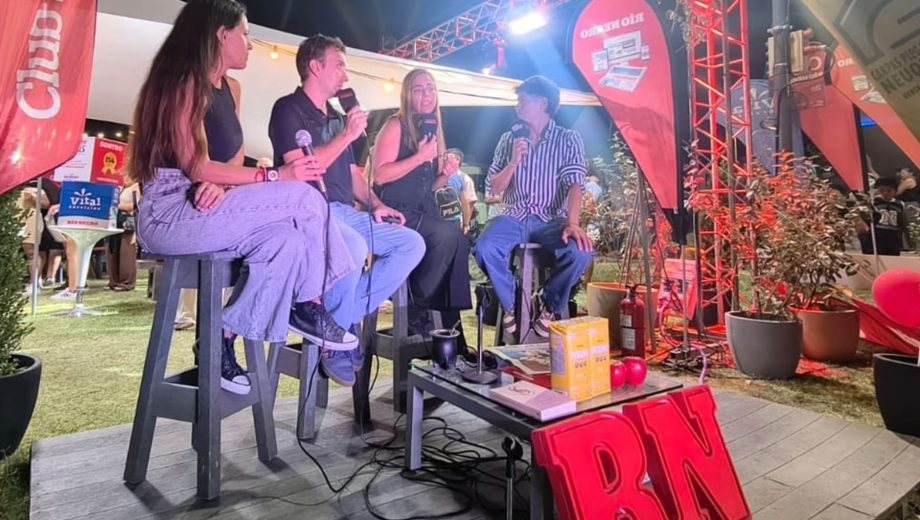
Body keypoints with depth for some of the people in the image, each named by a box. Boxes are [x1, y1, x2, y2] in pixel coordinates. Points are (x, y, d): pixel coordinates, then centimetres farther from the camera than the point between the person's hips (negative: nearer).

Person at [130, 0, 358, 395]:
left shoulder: (230, 89, 15)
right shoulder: (186, 82, -11)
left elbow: (231, 159, 10)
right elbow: (196, 167, -18)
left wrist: (221, 184, -14)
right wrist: (276, 176, -18)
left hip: (206, 207, 8)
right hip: (170, 214, -8)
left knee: (285, 241, -17)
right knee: (303, 198, -20)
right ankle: (308, 307, -7)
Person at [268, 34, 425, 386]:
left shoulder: (336, 117, 23)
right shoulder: (288, 109, -1)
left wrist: (375, 205, 5)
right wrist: (347, 135, -10)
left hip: (345, 212, 8)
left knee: (412, 243, -6)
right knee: (354, 246, -38)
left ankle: (347, 316, -8)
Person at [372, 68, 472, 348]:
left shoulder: (432, 130, 17)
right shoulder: (396, 125, -4)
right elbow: (380, 175, -16)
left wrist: (446, 174, 2)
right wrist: (420, 157, -17)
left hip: (423, 210, 6)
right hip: (396, 210, -6)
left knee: (459, 239, -20)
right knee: (448, 234, -28)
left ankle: (450, 320, -14)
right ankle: (417, 308, -12)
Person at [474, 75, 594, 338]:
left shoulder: (569, 139, 3)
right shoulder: (509, 139, 11)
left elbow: (574, 184, -11)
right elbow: (493, 188, 9)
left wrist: (572, 223, -28)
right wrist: (514, 162, -9)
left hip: (552, 220, -1)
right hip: (514, 218, 2)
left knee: (581, 250, -32)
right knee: (485, 247, -31)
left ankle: (549, 305, -2)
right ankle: (511, 304, -3)